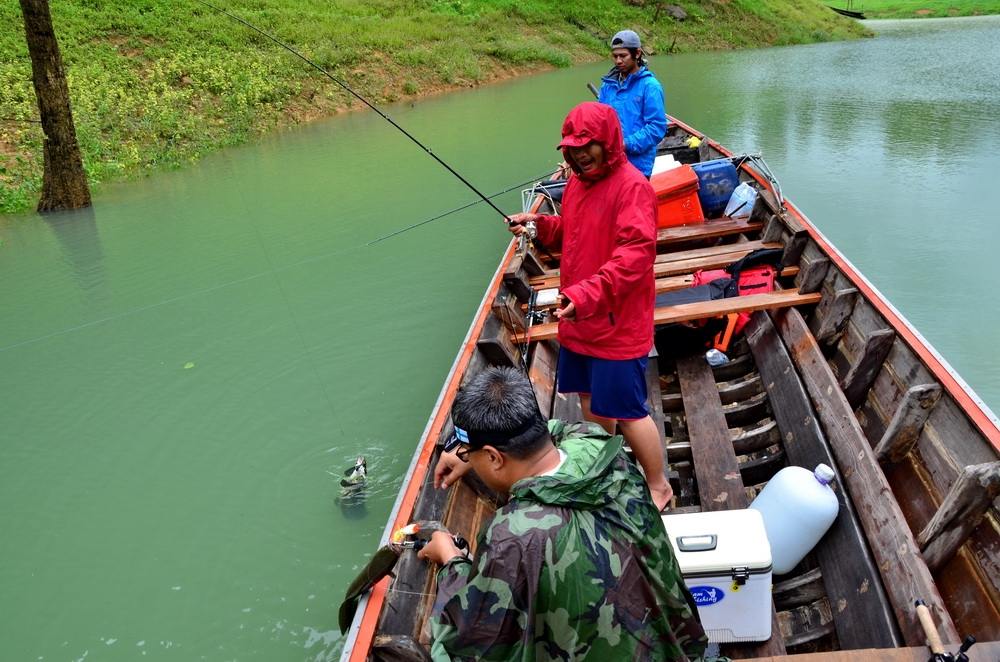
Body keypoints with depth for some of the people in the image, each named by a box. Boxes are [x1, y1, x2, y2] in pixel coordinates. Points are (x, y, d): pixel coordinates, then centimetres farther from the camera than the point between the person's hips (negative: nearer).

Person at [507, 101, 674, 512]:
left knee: (627, 411, 1)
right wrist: (540, 224, 2)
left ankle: (658, 487, 23)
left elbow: (634, 256, -28)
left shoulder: (632, 187, -18)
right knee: (590, 397, 21)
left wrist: (586, 295, -38)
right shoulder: (578, 181, 10)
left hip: (617, 324, -9)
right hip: (578, 320, 9)